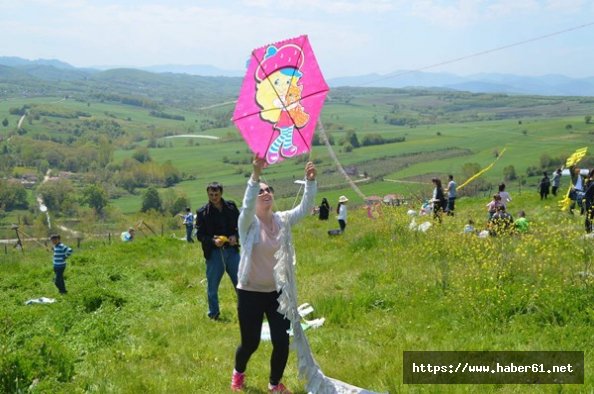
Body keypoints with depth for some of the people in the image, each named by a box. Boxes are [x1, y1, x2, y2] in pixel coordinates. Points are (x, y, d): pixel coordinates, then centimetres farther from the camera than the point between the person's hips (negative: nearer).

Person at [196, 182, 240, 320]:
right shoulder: (202, 212, -4)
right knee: (212, 286, 7)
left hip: (231, 250, 2)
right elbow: (199, 234, -4)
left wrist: (236, 236, -9)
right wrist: (213, 241, -21)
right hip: (213, 252, -1)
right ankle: (213, 314, 22)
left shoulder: (231, 206, 2)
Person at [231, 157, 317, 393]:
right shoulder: (248, 223, -12)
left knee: (282, 342, -1)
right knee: (250, 343, 7)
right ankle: (238, 373, 41)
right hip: (251, 293, -3)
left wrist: (310, 181, -32)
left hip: (278, 292, 3)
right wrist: (256, 174, -49)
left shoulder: (283, 220, 0)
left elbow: (304, 208, -14)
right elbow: (247, 204, -32)